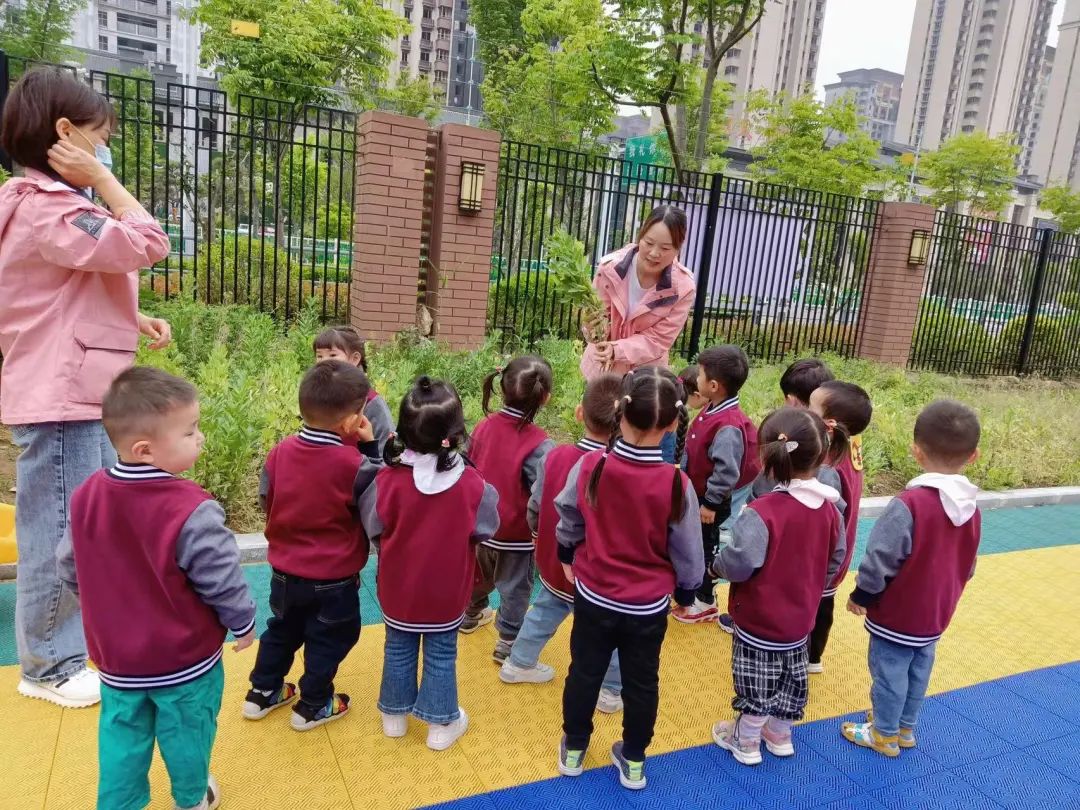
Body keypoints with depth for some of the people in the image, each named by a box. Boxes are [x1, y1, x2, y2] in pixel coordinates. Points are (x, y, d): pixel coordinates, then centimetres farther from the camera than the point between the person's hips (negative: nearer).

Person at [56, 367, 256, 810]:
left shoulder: (86, 495, -11)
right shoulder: (191, 511, -31)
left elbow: (69, 569, 3)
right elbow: (223, 581, -23)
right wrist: (243, 622, -4)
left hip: (116, 657, 4)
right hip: (186, 657, -4)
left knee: (122, 737, 22)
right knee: (186, 734, 20)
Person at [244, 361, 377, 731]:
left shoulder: (281, 451, -11)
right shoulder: (353, 462, -26)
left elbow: (266, 499, 2)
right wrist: (370, 446, -12)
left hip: (284, 571, 5)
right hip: (334, 578, -5)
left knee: (282, 630, 27)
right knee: (330, 640, 17)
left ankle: (262, 692, 40)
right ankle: (313, 706, 30)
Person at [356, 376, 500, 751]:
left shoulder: (386, 480, -24)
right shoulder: (471, 484, -24)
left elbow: (373, 527, -9)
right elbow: (486, 528, -8)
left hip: (398, 588, 1)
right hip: (447, 592, -1)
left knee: (399, 649, 23)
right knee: (441, 654, 18)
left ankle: (395, 714, 41)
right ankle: (441, 723, 32)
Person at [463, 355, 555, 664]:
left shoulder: (484, 425, -11)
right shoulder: (539, 445, -27)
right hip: (517, 534, -5)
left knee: (481, 576, 30)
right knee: (515, 589, 15)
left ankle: (472, 615, 54)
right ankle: (508, 643, 30)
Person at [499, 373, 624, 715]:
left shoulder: (556, 456, -17)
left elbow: (533, 513, -5)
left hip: (553, 566, 5)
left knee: (542, 613, 30)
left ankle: (518, 664, 46)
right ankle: (611, 691, 31)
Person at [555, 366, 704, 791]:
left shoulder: (589, 466, -19)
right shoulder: (677, 484, -23)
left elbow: (567, 521, -1)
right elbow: (688, 554, -10)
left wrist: (567, 557, 19)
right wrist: (685, 594, 10)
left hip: (594, 597, 1)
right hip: (649, 606, -1)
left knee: (584, 673, 22)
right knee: (641, 683, 20)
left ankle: (573, 749, 40)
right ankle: (633, 761, 38)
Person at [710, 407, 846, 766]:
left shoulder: (761, 512, -30)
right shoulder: (830, 509, -6)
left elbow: (739, 564, -29)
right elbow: (834, 561, 7)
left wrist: (717, 565, -8)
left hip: (759, 619, -6)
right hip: (800, 617, 7)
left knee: (756, 683, 12)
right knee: (790, 677, 24)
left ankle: (746, 743, 32)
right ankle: (780, 734, 45)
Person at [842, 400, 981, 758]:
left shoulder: (909, 503, -28)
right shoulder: (971, 506, -4)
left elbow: (880, 560, -22)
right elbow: (967, 566, 8)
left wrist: (861, 597, -7)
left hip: (896, 614, -7)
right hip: (936, 614, 7)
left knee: (889, 674, 10)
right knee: (918, 672, 22)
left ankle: (884, 735, 27)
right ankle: (905, 728, 40)